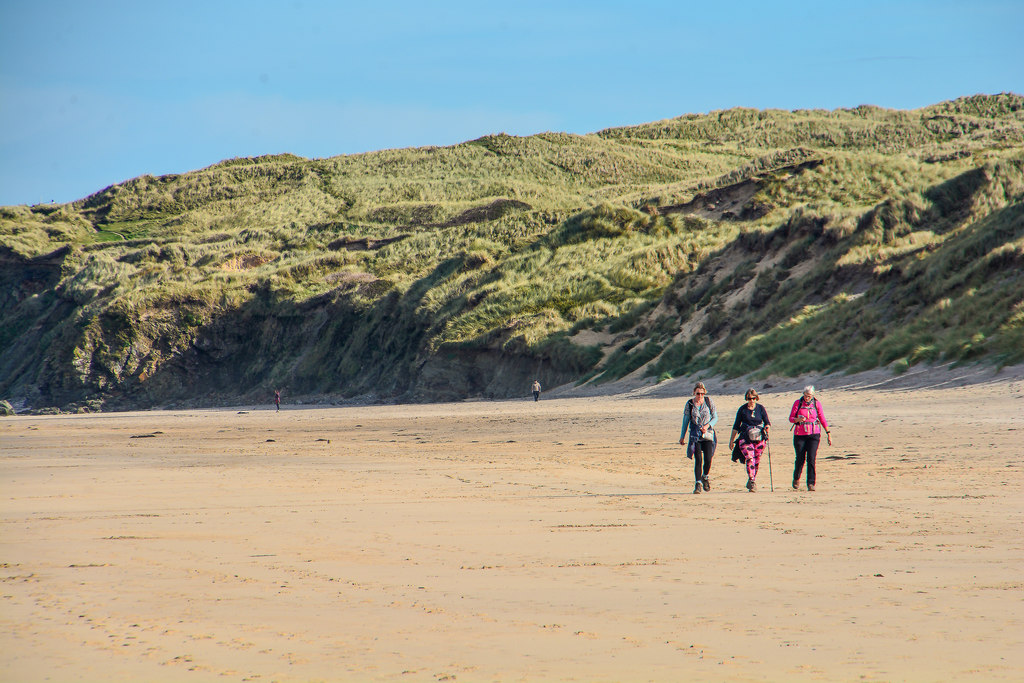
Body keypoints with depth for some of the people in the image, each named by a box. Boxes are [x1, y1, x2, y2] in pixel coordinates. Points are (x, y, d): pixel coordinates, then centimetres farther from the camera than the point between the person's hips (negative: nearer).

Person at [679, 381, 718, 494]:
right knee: (698, 460, -10)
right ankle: (698, 484, -6)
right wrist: (682, 436, 9)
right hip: (695, 435, 0)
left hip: (708, 433, 1)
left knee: (708, 459, -5)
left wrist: (708, 425, -14)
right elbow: (685, 421, 8)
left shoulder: (709, 401, 1)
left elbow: (715, 417, 5)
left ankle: (705, 477, 23)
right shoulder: (690, 404, 1)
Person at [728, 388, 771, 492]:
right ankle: (752, 482, -23)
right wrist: (731, 441, 10)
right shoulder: (742, 410, 3)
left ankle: (751, 482, 20)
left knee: (757, 461, 5)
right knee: (749, 459, -18)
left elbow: (767, 422, 10)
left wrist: (767, 427, -15)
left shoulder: (761, 408, 5)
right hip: (745, 439, -2)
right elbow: (736, 426, 9)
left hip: (759, 439, 2)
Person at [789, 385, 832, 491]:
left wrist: (828, 433, 7)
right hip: (800, 434, 0)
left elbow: (822, 419, 9)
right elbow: (791, 418, 3)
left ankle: (811, 483, -7)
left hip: (814, 434, 0)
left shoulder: (816, 404, 2)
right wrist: (798, 419, -19)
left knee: (811, 458, -10)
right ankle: (796, 479, 28)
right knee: (800, 458, 2)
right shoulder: (798, 403, 0)